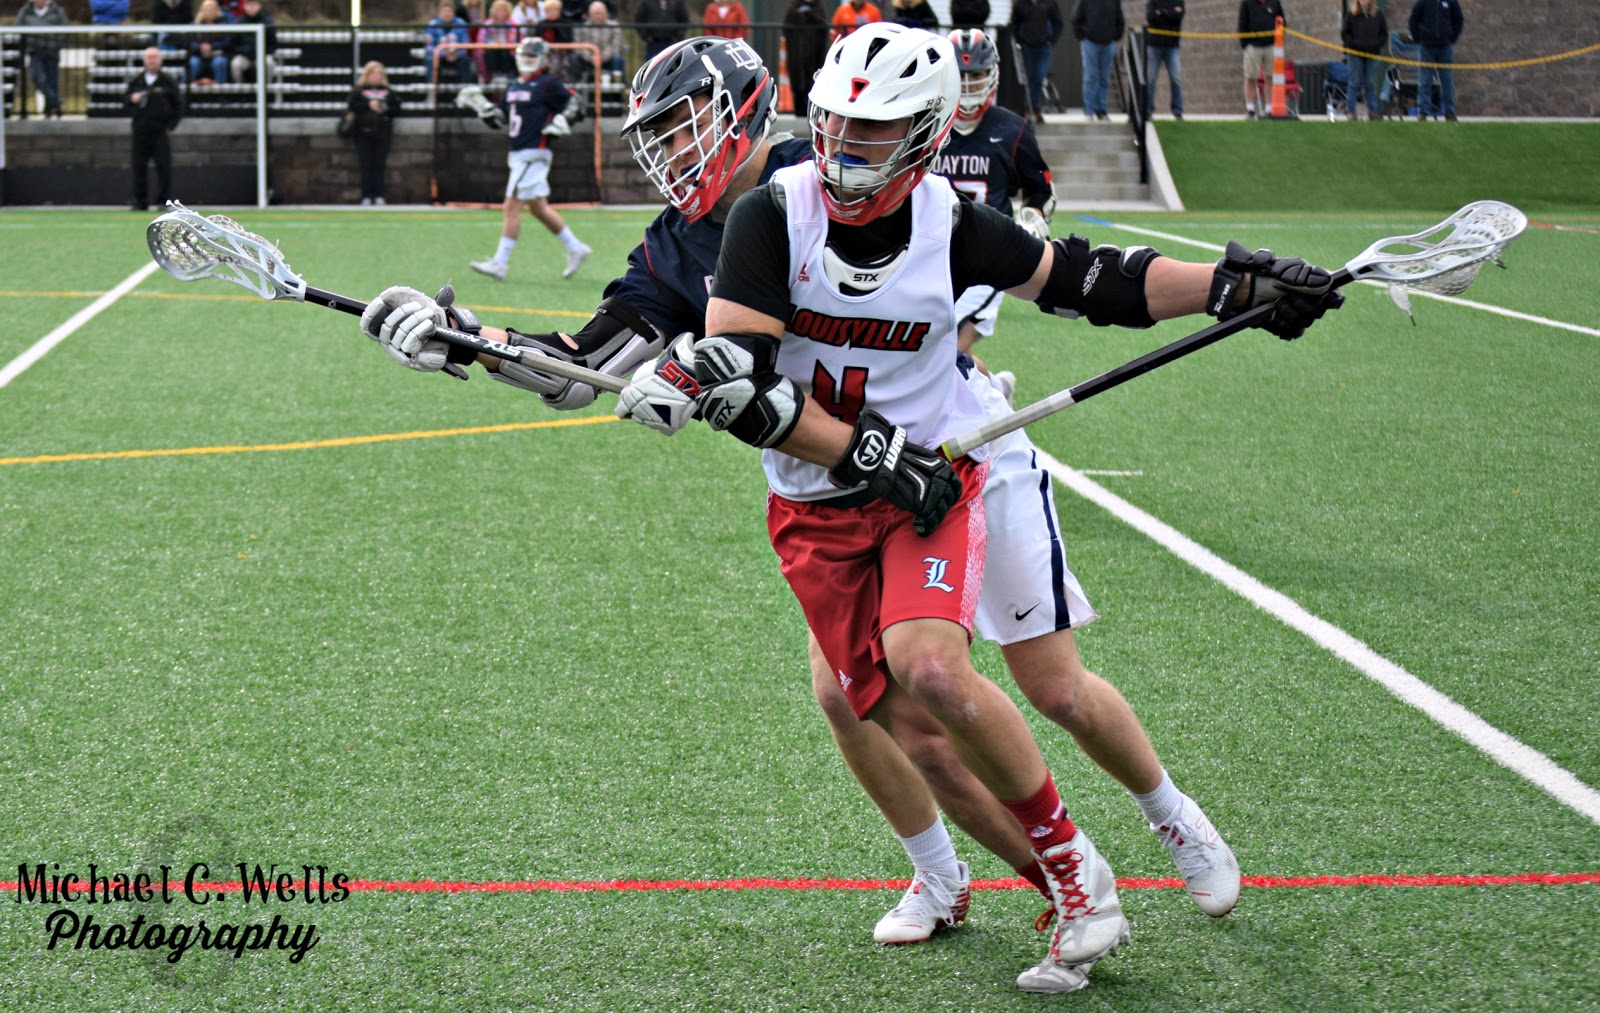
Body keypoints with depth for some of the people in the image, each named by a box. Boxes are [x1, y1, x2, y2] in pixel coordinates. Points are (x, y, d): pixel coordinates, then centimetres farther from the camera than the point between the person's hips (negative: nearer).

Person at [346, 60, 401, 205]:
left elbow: (397, 110, 6)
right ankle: (366, 196, -4)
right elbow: (353, 106, -7)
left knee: (380, 165, -3)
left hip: (383, 132, 1)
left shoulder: (389, 92, 14)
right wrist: (369, 105, -14)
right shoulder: (358, 91, 8)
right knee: (366, 165, -5)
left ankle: (379, 195, -2)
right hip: (364, 132, -1)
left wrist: (384, 109, -10)